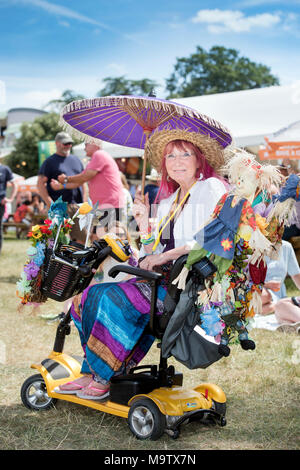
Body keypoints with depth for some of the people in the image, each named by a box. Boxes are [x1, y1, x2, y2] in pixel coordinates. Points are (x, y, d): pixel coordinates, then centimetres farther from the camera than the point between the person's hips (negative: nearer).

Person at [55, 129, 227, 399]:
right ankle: (92, 372, -5)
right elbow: (153, 257, 17)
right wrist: (144, 222, 3)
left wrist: (165, 256, -17)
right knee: (92, 295, -9)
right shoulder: (168, 201, 20)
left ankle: (103, 377, -10)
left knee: (116, 297, -25)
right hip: (166, 278, 8)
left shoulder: (211, 188, -2)